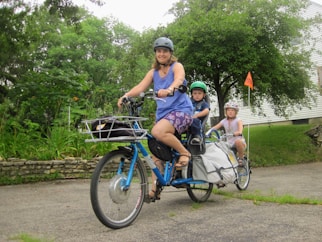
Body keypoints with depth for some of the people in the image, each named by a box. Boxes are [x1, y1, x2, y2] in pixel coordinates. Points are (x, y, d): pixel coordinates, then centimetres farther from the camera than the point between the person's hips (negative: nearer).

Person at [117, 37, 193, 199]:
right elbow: (140, 87, -2)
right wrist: (125, 96, -22)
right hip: (162, 113, 6)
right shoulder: (153, 72, 12)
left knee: (158, 131, -33)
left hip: (181, 110, -6)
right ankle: (154, 189, 8)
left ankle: (184, 152, -13)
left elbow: (179, 79, -24)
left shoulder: (176, 66, -1)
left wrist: (169, 90, -47)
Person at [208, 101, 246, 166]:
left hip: (239, 141, -4)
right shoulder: (224, 121, 10)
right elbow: (214, 128, 2)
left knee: (238, 141, -39)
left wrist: (233, 134, -43)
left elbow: (240, 131, -21)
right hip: (229, 144, 5)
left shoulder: (238, 120, -2)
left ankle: (241, 158, -15)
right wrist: (207, 133, -19)